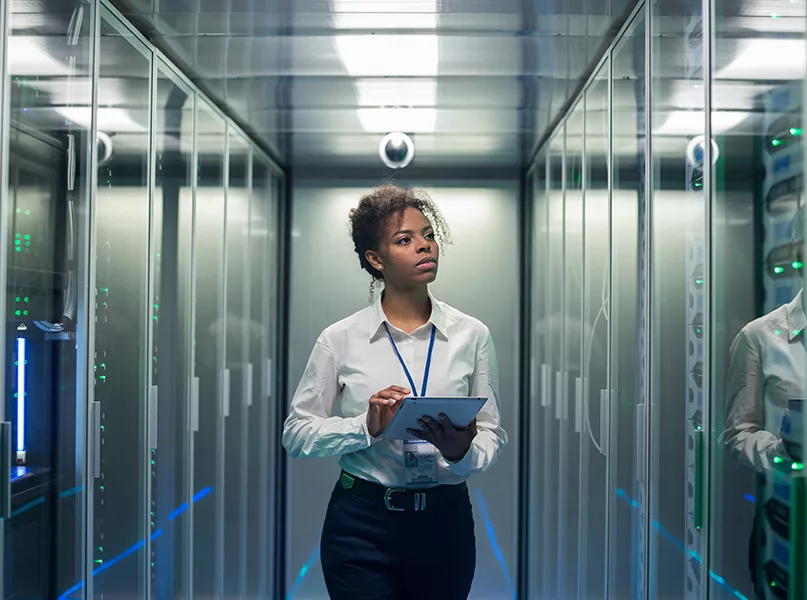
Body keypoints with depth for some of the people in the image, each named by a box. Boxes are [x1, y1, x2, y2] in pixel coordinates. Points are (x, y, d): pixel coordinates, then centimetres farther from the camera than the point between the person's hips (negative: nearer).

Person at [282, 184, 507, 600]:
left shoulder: (471, 335, -1)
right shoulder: (340, 340, -4)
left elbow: (492, 433, 0)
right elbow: (296, 434, -4)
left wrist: (462, 451, -21)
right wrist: (367, 427, -19)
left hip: (446, 522, 2)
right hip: (362, 526, -2)